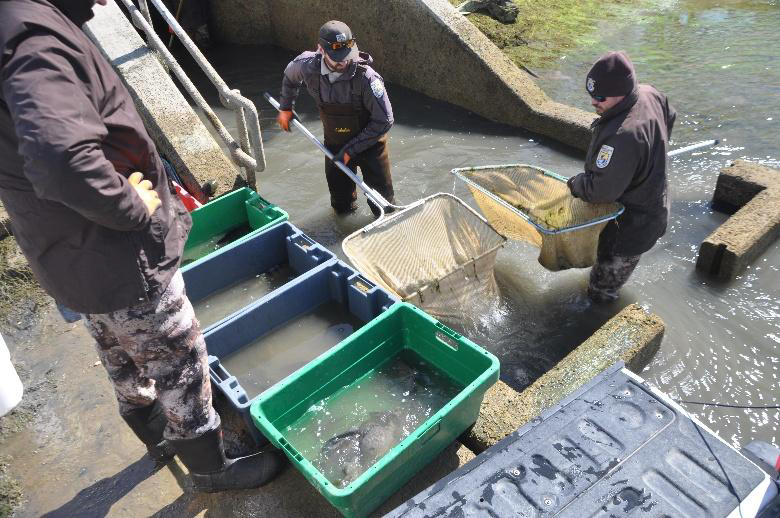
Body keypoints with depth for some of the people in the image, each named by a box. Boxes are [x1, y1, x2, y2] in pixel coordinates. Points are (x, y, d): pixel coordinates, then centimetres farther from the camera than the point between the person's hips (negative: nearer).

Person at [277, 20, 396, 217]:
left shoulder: (366, 78, -30)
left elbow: (384, 121, -23)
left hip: (370, 144, -3)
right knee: (341, 203, 18)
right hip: (334, 144, 4)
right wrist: (285, 108, 14)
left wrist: (351, 150, -21)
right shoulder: (308, 66, -17)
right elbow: (290, 75, 9)